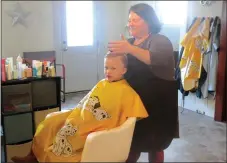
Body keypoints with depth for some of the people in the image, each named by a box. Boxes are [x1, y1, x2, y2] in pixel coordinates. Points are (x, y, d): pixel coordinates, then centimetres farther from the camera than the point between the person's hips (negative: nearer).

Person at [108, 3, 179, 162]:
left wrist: (130, 49, -40)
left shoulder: (160, 40, -8)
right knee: (131, 145, 8)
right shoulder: (128, 43, 11)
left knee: (155, 146, 10)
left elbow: (158, 60, -31)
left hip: (157, 104, -5)